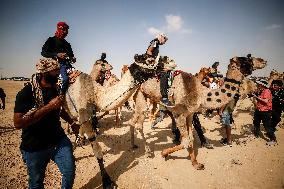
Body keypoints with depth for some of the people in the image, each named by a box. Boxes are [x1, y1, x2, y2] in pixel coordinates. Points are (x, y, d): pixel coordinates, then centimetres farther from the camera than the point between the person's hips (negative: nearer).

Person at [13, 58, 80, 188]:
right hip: (35, 148, -4)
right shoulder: (26, 93, -17)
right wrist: (49, 107, -28)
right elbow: (18, 123, -26)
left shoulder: (55, 89, 2)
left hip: (59, 141, 5)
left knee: (70, 172, 4)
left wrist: (72, 123, 20)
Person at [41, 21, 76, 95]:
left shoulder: (67, 44, 23)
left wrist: (73, 58, 5)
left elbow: (71, 55, 30)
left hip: (67, 64, 7)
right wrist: (57, 55, -16)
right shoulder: (51, 40, 6)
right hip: (57, 63, -6)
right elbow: (43, 52, -2)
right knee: (65, 78, -30)